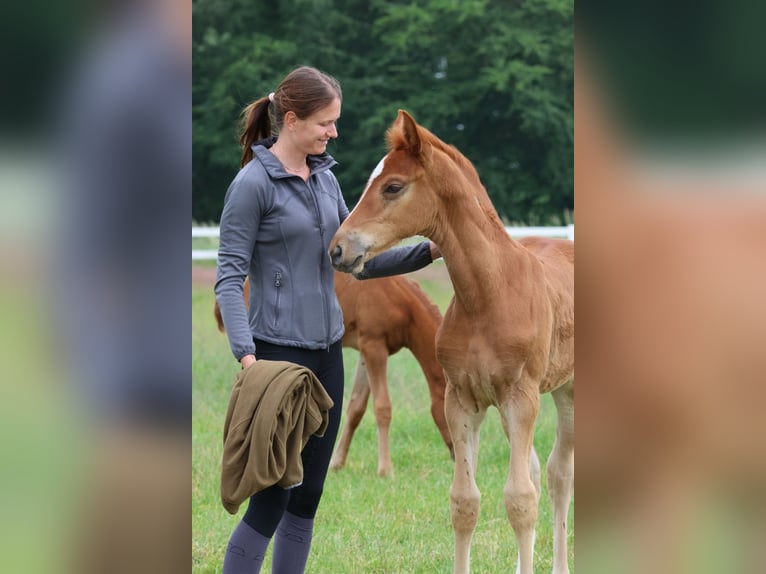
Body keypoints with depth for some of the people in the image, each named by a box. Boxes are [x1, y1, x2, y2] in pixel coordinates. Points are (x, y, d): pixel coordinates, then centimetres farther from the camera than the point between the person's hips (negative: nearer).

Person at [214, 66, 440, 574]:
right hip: (278, 352, -8)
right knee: (272, 497, -7)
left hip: (327, 351, 8)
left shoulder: (325, 178, 11)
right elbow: (229, 276, -14)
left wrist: (427, 252, 3)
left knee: (307, 497, 9)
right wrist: (245, 352, -26)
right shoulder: (254, 183, -12)